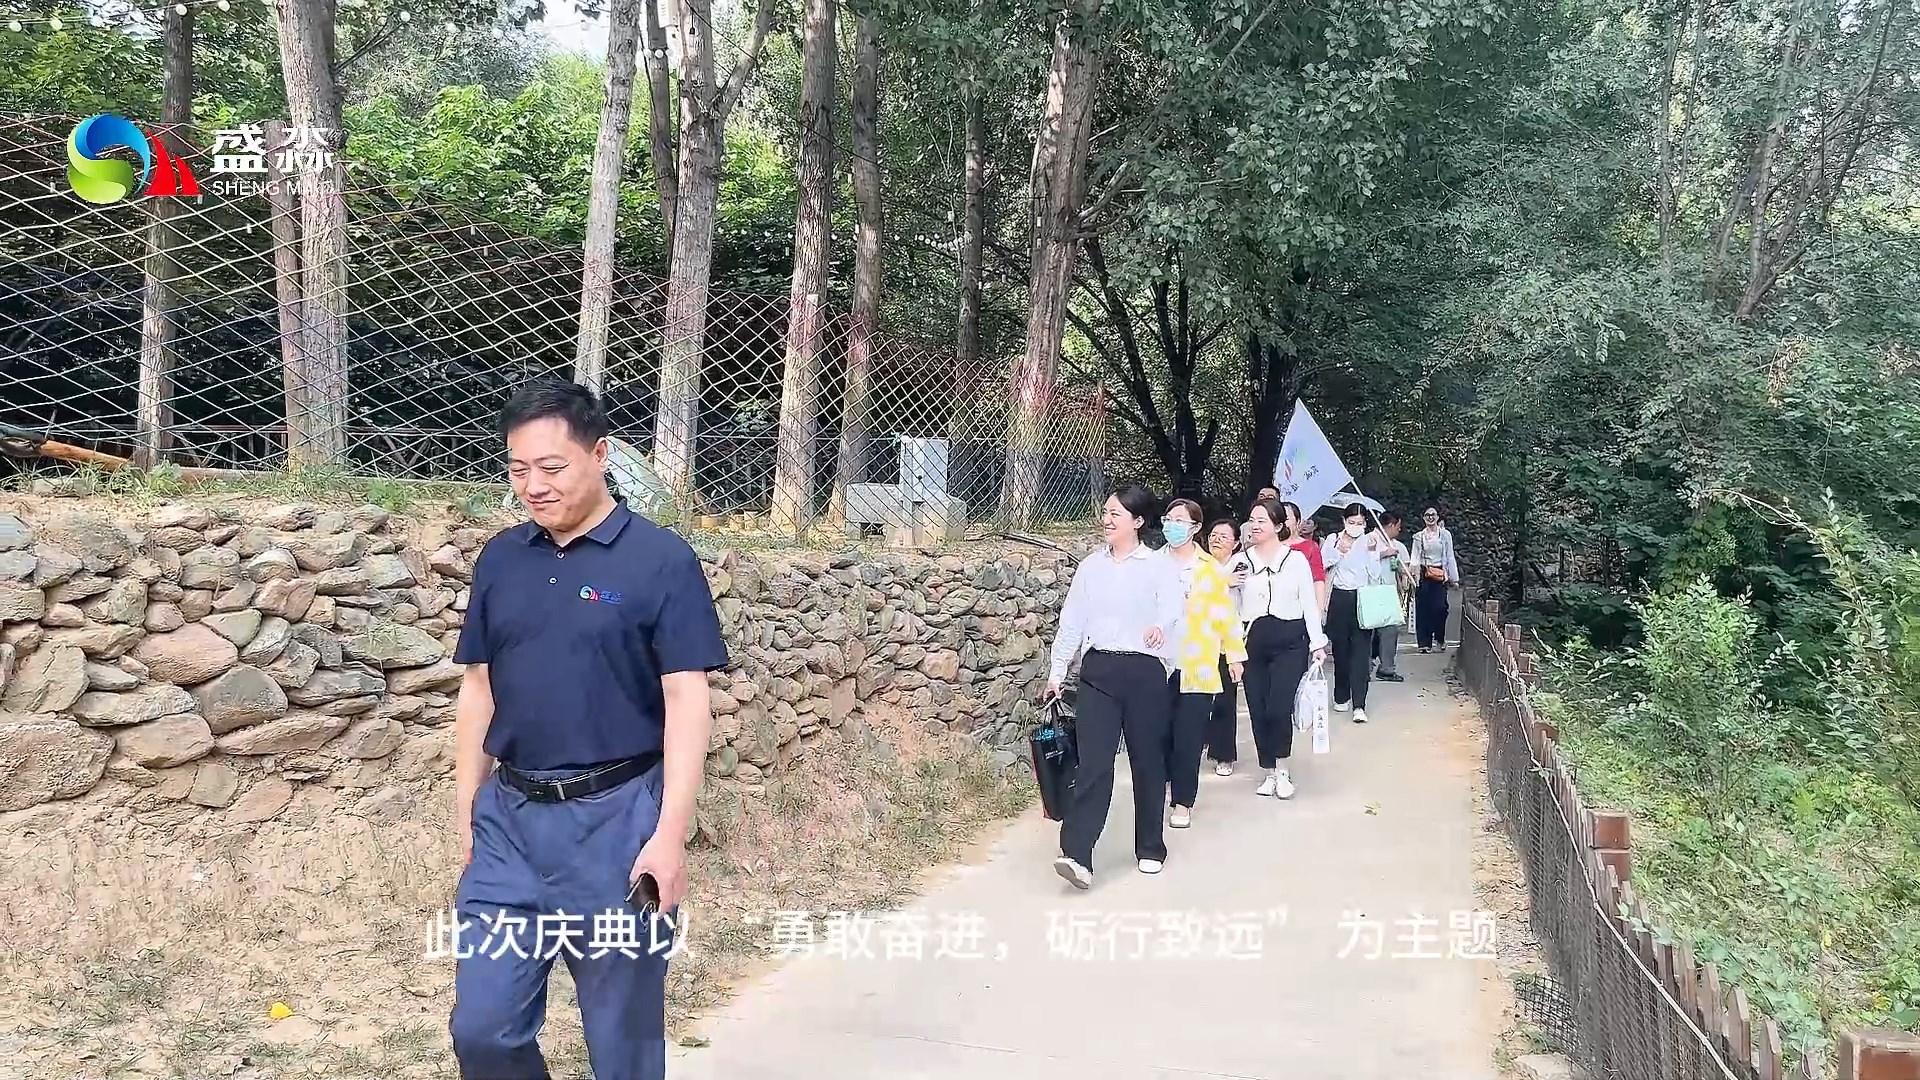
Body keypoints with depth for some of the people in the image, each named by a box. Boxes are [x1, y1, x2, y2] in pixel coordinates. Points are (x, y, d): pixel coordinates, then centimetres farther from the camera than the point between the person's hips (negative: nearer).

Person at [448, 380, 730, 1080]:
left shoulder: (661, 561, -9)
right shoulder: (500, 560, 7)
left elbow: (686, 702, -11)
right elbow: (479, 688, 13)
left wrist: (670, 835, -17)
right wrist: (466, 809, 11)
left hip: (616, 819, -4)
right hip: (509, 818, 5)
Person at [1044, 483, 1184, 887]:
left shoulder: (1158, 564, -1)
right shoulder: (1090, 566, 10)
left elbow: (1174, 602, -21)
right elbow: (1072, 621, 13)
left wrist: (1161, 624, -44)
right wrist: (1057, 672, 13)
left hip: (1144, 672, -2)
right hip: (1098, 670, 2)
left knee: (1147, 762, 9)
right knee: (1093, 763, -6)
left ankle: (1150, 848, 25)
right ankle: (1077, 854, -13)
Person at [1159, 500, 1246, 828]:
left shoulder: (1212, 569, 3)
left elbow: (1226, 614, 4)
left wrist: (1235, 655, 4)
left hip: (1198, 667, -1)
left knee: (1188, 737, 0)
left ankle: (1183, 801, 10)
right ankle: (1163, 787, 25)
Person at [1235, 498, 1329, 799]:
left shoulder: (1296, 559, 1)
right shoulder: (1241, 560, 5)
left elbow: (1309, 602, 3)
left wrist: (1318, 643, -1)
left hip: (1289, 641, -3)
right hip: (1253, 642, 3)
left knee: (1278, 708, -14)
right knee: (1258, 711, 4)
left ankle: (1282, 770, 6)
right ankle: (1269, 772, 19)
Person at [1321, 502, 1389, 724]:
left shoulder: (1371, 541, 2)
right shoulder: (1333, 540, 4)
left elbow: (1375, 575, -2)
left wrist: (1372, 551, -12)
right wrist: (1339, 550, -14)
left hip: (1363, 600, -1)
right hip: (1340, 600, 2)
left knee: (1361, 651, -8)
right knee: (1341, 650, 9)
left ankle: (1359, 705, -12)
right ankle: (1341, 697, 25)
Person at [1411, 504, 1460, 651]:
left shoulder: (1445, 535, 7)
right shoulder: (1418, 537, 10)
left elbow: (1450, 557, 8)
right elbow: (1415, 558, 9)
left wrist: (1454, 578, 5)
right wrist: (1413, 576, -5)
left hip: (1440, 576, -1)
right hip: (1423, 576, 1)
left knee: (1439, 607, -10)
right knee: (1423, 608, -4)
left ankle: (1440, 639, 10)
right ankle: (1424, 642, 0)